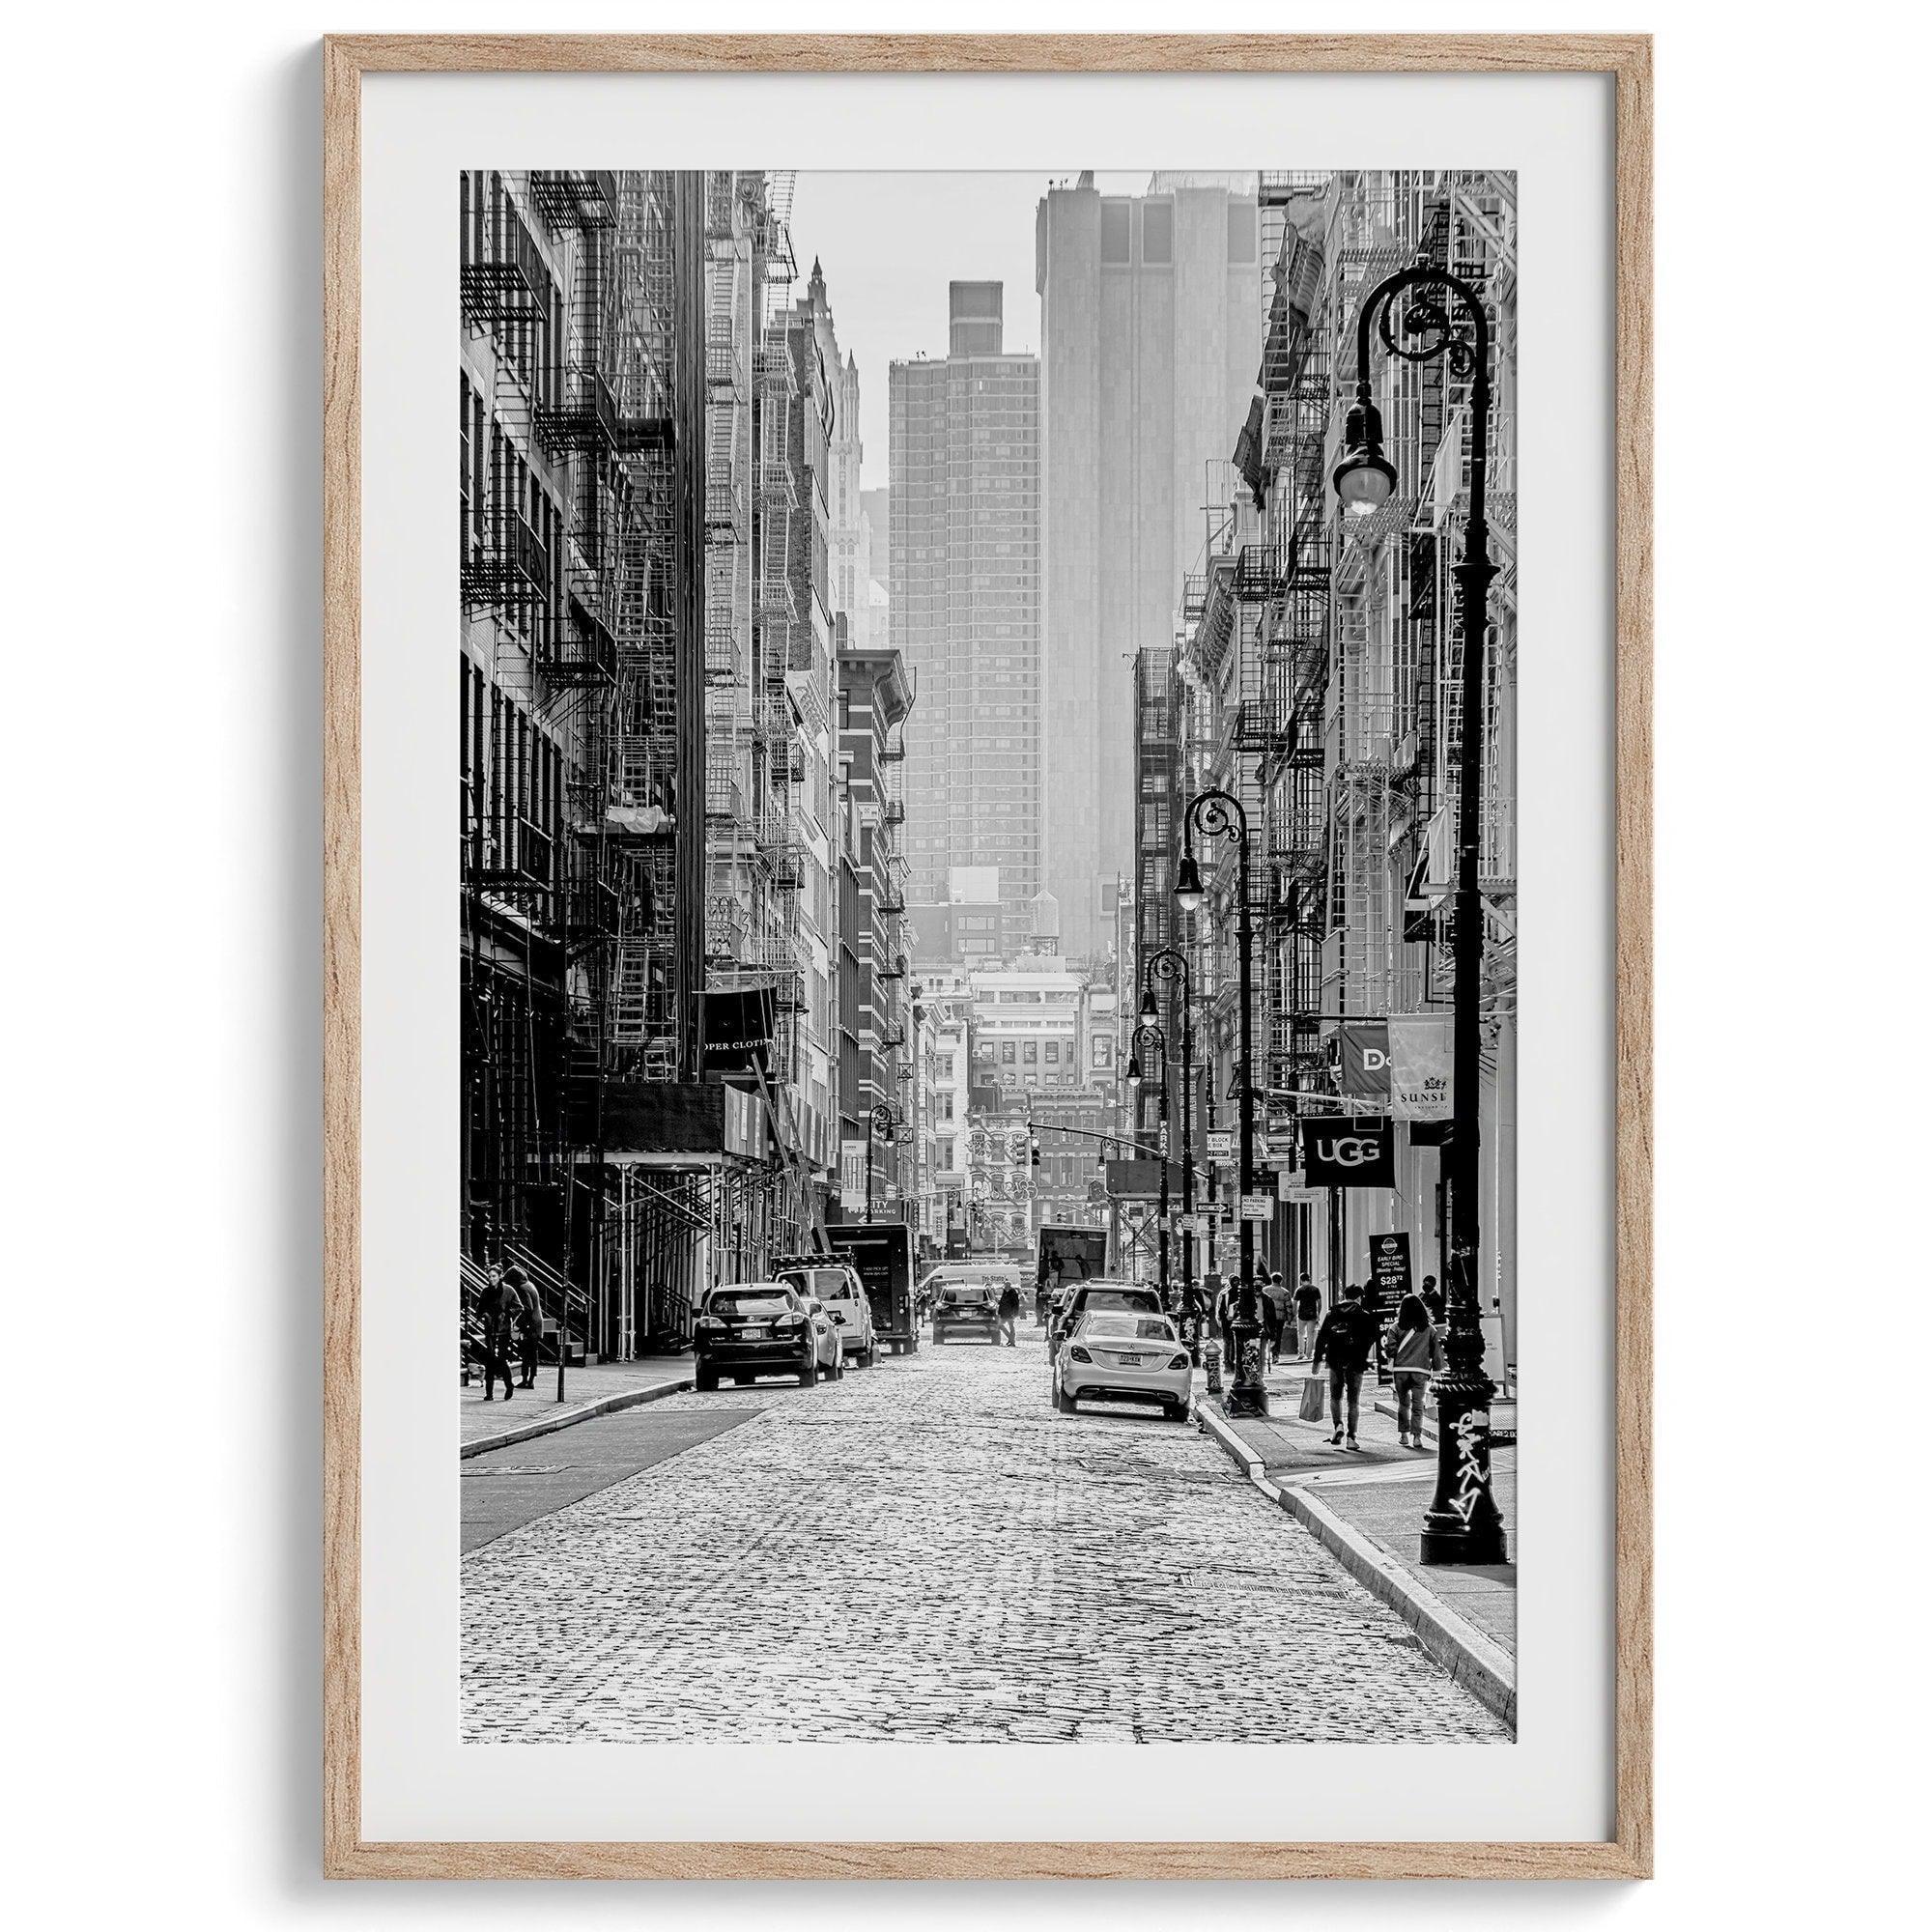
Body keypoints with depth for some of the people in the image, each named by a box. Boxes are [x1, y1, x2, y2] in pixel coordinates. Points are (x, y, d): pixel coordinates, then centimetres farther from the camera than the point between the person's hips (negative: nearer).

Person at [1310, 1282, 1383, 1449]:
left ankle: (1338, 1425, -7)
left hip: (1335, 1361, 1)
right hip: (1355, 1363, -1)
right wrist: (1380, 1362, 9)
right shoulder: (1365, 1316, 2)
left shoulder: (1332, 1313, 7)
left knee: (1335, 1396, 16)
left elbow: (1321, 1337, 6)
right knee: (1353, 1401, 6)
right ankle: (1351, 1437, 0)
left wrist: (1317, 1359, 11)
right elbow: (1375, 1339, 0)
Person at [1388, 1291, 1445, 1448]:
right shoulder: (1429, 1329, 4)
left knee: (1403, 1403, 16)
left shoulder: (1397, 1327, 1)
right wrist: (1437, 1370, 12)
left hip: (1401, 1370, 0)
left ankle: (1404, 1434, 15)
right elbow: (1437, 1350, 6)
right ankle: (1417, 1436, -8)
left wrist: (1391, 1363, 3)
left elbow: (1391, 1347, -7)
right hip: (1421, 1371, 0)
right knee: (1417, 1405, 4)